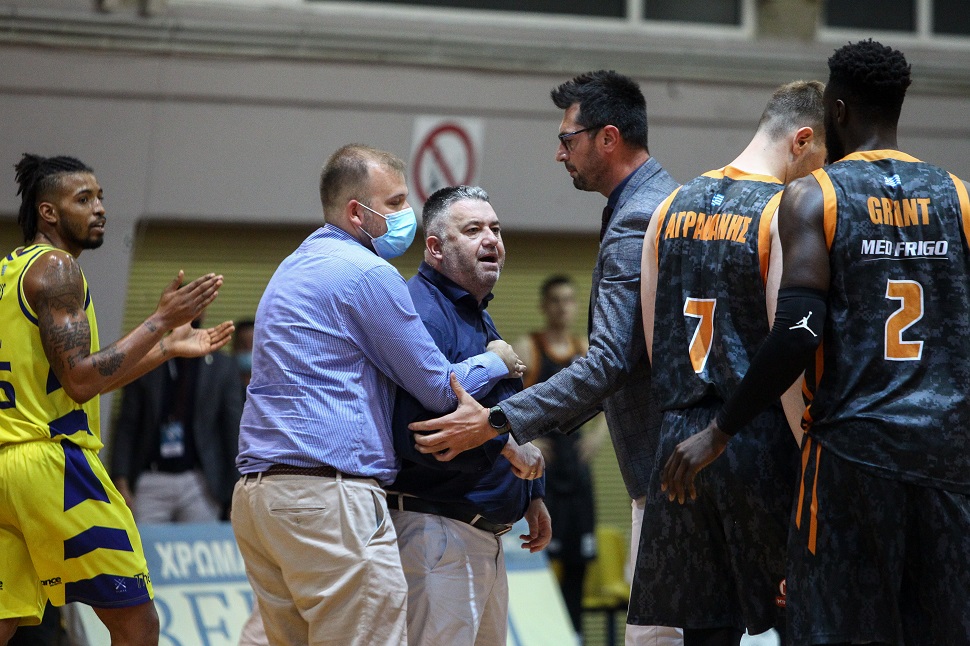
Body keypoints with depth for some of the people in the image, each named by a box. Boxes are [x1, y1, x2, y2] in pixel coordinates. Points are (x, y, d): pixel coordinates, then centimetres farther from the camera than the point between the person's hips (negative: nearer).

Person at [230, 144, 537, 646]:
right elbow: (438, 389, -2)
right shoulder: (368, 272, -6)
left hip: (255, 492, 10)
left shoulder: (294, 269, 24)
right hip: (329, 497, -10)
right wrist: (498, 361, 19)